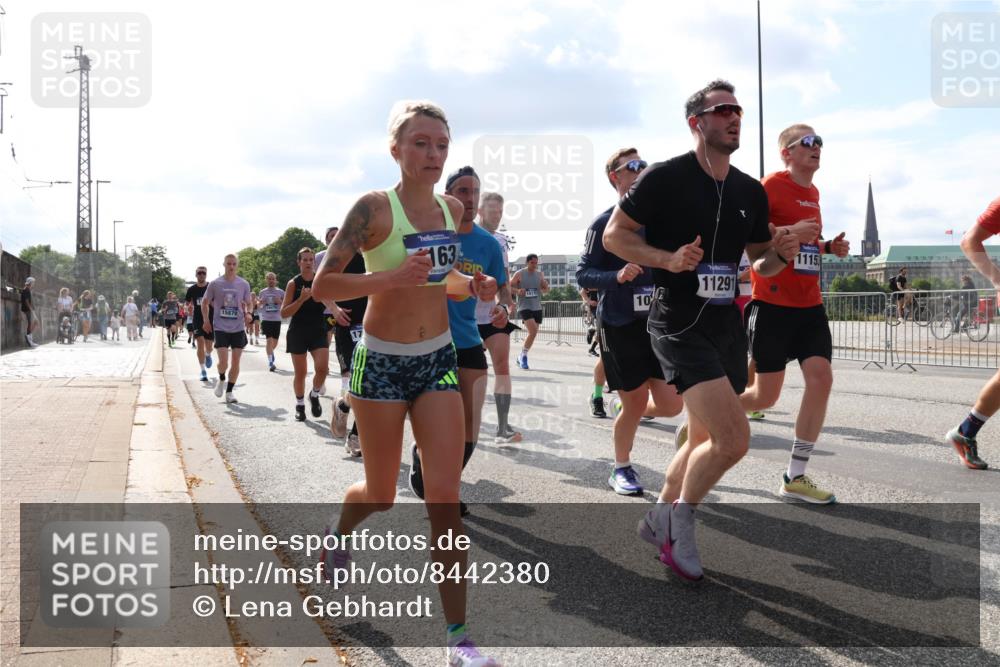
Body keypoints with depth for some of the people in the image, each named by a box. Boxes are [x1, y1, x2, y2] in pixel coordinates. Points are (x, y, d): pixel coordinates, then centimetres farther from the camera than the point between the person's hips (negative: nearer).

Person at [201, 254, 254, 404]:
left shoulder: (244, 284, 2)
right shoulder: (215, 284, -2)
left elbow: (249, 303, 14)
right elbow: (205, 302, 9)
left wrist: (248, 313, -7)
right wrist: (206, 320, 0)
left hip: (238, 328, 2)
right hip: (220, 328, -2)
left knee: (236, 361, 3)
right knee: (223, 362, -10)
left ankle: (229, 392, 17)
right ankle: (221, 380, 22)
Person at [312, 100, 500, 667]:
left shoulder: (452, 208, 5)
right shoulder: (375, 208, -12)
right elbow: (323, 284, -15)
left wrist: (471, 285, -1)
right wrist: (392, 278, -29)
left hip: (438, 360, 4)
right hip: (381, 362, -3)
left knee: (446, 497, -5)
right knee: (381, 495, 11)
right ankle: (339, 530, 49)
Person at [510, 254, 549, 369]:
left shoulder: (539, 274, 9)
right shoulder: (519, 274, -4)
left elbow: (546, 290, 16)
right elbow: (508, 286, 0)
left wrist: (545, 285, -7)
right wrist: (517, 291, -19)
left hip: (537, 307, 6)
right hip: (524, 307, -6)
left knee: (533, 333, 8)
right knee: (533, 330, -21)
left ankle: (522, 356, 26)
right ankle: (523, 355, -5)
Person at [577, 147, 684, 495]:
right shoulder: (604, 223, -5)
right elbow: (583, 274, -7)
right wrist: (617, 276, -22)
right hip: (619, 326, -4)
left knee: (671, 404, -2)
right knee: (636, 404, 2)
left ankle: (623, 406, 31)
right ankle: (622, 469, 27)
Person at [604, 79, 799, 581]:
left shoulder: (750, 192, 10)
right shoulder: (665, 178, -9)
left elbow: (760, 263, 19)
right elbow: (614, 235, -6)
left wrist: (779, 255, -3)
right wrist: (667, 259, -20)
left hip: (727, 323, 8)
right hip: (679, 325, -7)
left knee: (706, 440, 15)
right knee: (733, 439, -18)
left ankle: (659, 518, 37)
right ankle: (680, 519, 8)